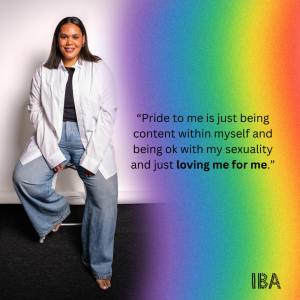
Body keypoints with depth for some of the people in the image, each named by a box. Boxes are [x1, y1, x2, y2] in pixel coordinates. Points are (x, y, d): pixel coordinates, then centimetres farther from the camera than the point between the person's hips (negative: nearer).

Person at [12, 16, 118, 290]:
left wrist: (91, 158, -12)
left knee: (105, 201, -11)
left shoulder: (99, 70, 1)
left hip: (90, 138, -2)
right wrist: (52, 153, -12)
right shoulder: (44, 73, 7)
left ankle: (100, 267, 10)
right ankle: (57, 211, 13)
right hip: (53, 136, 2)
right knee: (23, 177, -20)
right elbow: (37, 111, 2)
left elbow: (107, 114, -4)